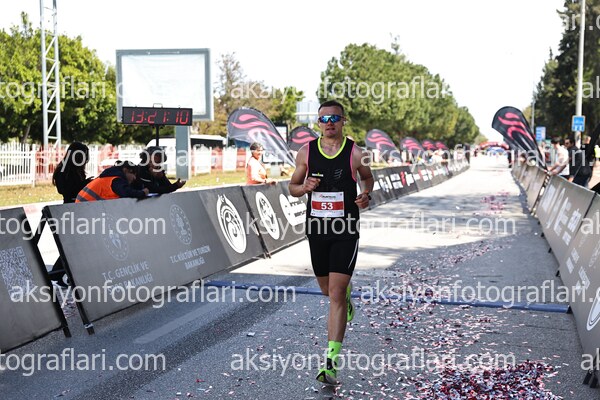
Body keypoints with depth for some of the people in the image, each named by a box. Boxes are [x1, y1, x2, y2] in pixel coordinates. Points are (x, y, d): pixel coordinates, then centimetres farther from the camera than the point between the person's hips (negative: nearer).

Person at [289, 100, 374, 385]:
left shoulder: (355, 153, -6)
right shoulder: (306, 152, 0)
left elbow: (368, 178, 14)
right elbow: (292, 187, 9)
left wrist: (367, 195, -7)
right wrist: (305, 187, -13)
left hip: (345, 229, -3)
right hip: (316, 228, 4)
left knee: (336, 294, -11)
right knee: (327, 289, 18)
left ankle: (331, 360, -7)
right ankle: (347, 296, 57)